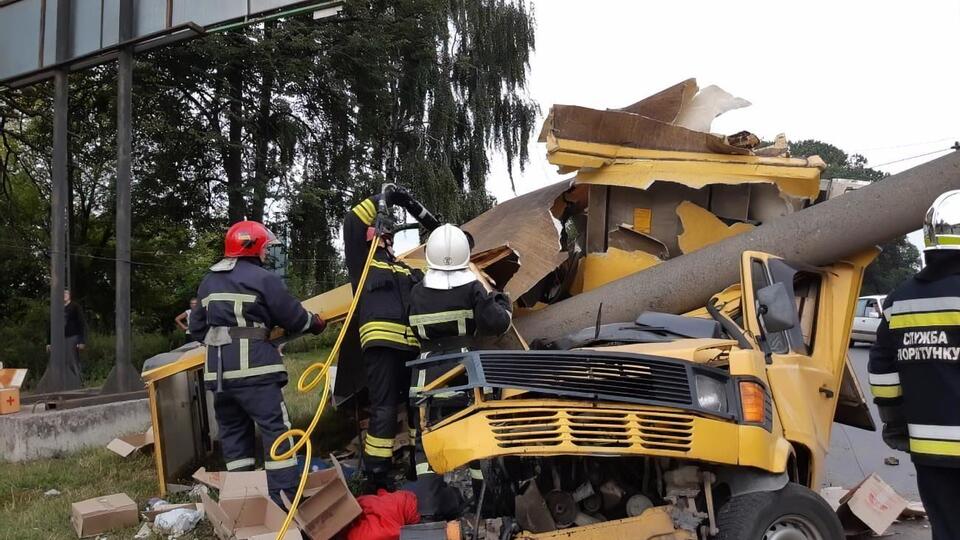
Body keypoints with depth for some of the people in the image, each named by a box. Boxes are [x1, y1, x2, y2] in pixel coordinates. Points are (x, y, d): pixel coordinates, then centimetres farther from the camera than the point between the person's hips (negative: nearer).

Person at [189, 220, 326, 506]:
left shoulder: (208, 282, 17)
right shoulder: (263, 278, -6)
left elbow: (197, 328, 21)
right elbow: (292, 317, -3)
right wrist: (315, 323, 17)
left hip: (218, 368, 7)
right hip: (253, 367, -7)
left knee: (232, 430, 15)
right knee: (275, 428, -3)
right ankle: (284, 495, -6)